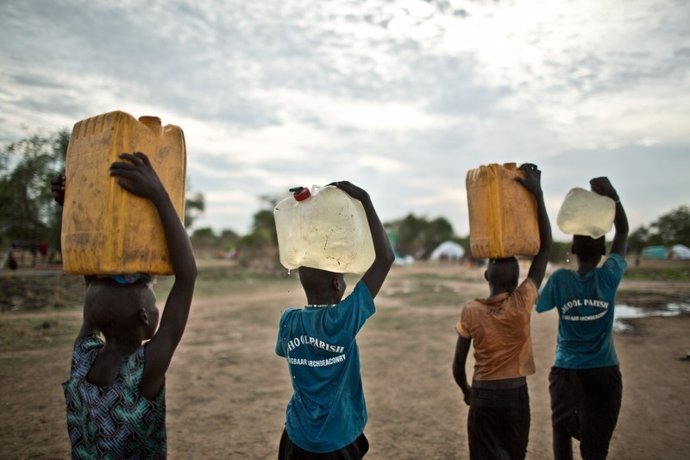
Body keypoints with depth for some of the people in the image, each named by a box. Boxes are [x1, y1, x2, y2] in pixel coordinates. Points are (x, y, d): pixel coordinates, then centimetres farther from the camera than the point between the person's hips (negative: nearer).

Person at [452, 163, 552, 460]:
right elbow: (545, 248, -11)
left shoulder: (470, 311, -13)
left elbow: (458, 367, -6)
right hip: (516, 395, 1)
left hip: (483, 396, -1)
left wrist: (467, 391, 15)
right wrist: (537, 193, -14)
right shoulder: (523, 303, -14)